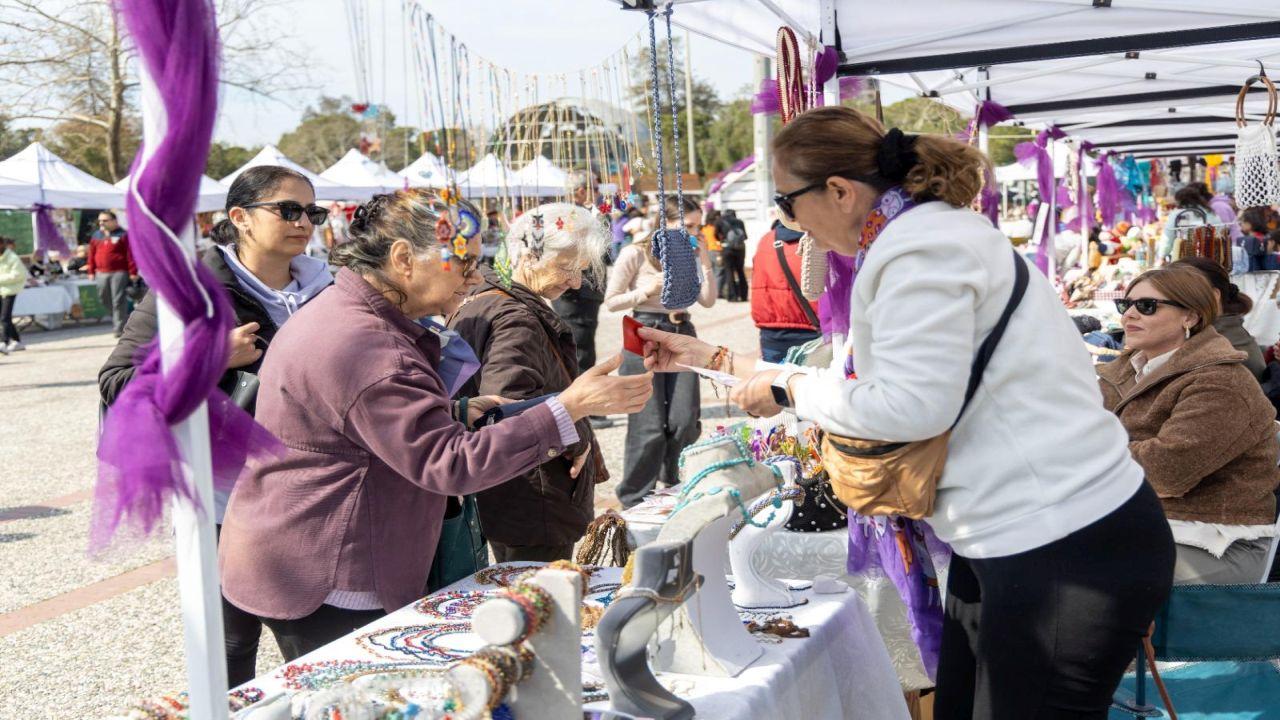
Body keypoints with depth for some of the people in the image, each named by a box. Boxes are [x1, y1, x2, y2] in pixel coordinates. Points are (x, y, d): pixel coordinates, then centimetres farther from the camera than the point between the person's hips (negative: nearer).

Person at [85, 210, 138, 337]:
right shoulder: (96, 236, 14)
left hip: (119, 273, -6)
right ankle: (117, 320, 29)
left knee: (118, 301, -6)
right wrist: (91, 271, 10)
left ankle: (119, 328, -1)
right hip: (101, 273, 6)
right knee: (106, 301, 11)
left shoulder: (123, 235, -2)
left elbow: (130, 255, -7)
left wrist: (133, 272, -12)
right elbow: (92, 255, 15)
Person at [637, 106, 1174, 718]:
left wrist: (787, 389, -9)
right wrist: (711, 358, 23)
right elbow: (850, 379, 21)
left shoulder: (920, 247, -17)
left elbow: (911, 404, -24)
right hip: (1012, 542, 11)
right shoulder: (925, 234, 16)